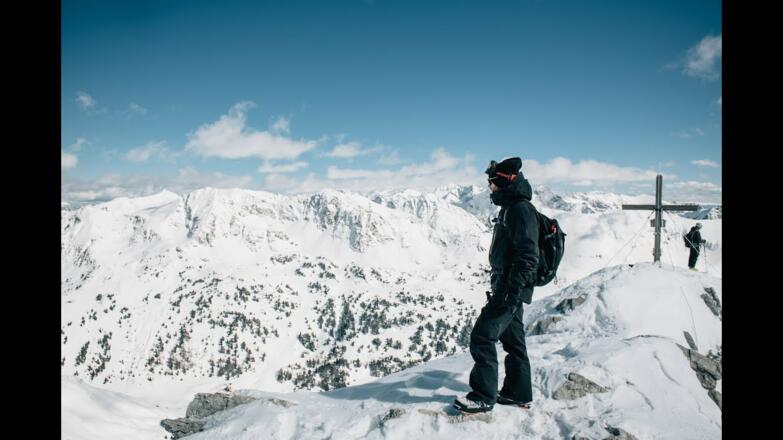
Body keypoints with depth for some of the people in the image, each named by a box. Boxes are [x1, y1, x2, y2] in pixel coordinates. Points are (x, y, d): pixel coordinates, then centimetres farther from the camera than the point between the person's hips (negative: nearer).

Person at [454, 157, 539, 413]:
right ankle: (519, 393, 26)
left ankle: (484, 396, -1)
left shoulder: (520, 210, -16)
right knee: (512, 340, 16)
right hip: (506, 288, 11)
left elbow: (528, 256, -23)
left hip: (511, 289, -11)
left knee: (482, 336, -9)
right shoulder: (510, 208, 17)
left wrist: (512, 291, -27)